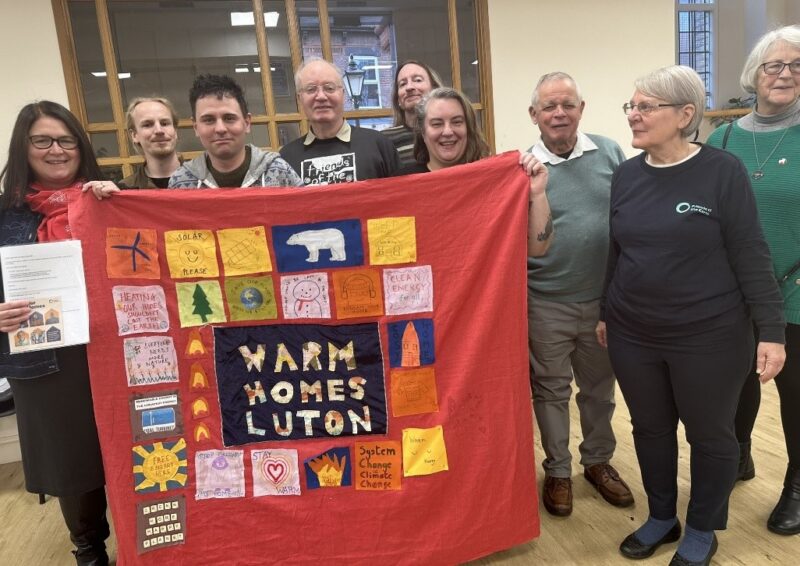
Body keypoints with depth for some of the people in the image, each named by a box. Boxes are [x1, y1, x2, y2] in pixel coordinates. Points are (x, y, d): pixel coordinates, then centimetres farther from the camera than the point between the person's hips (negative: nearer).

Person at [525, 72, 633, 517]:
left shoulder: (610, 153, 0)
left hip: (604, 299, 3)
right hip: (546, 305, -2)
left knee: (600, 387, 18)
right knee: (551, 390, 12)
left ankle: (598, 461, 40)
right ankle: (558, 470, 31)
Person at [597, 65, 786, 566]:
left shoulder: (722, 171, -10)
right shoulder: (626, 175, 3)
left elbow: (751, 257, -10)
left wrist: (771, 331, -12)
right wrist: (607, 313, 15)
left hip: (708, 336, -4)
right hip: (633, 335, 4)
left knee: (710, 433, 13)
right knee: (650, 428, 16)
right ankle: (662, 517, 38)